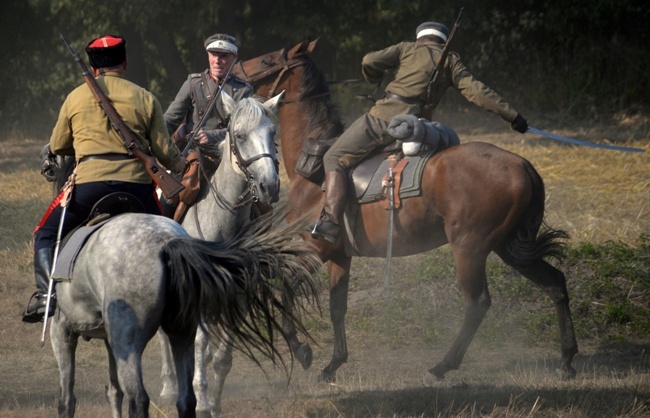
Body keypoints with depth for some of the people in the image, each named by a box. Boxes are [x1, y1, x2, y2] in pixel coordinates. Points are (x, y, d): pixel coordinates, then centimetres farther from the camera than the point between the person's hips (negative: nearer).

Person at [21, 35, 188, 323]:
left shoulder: (76, 97, 10)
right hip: (136, 182, 1)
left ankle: (47, 291, -8)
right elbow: (164, 150, 10)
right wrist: (183, 168, 31)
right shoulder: (145, 99, 9)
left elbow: (57, 147, 20)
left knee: (46, 235, 13)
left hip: (89, 182, -1)